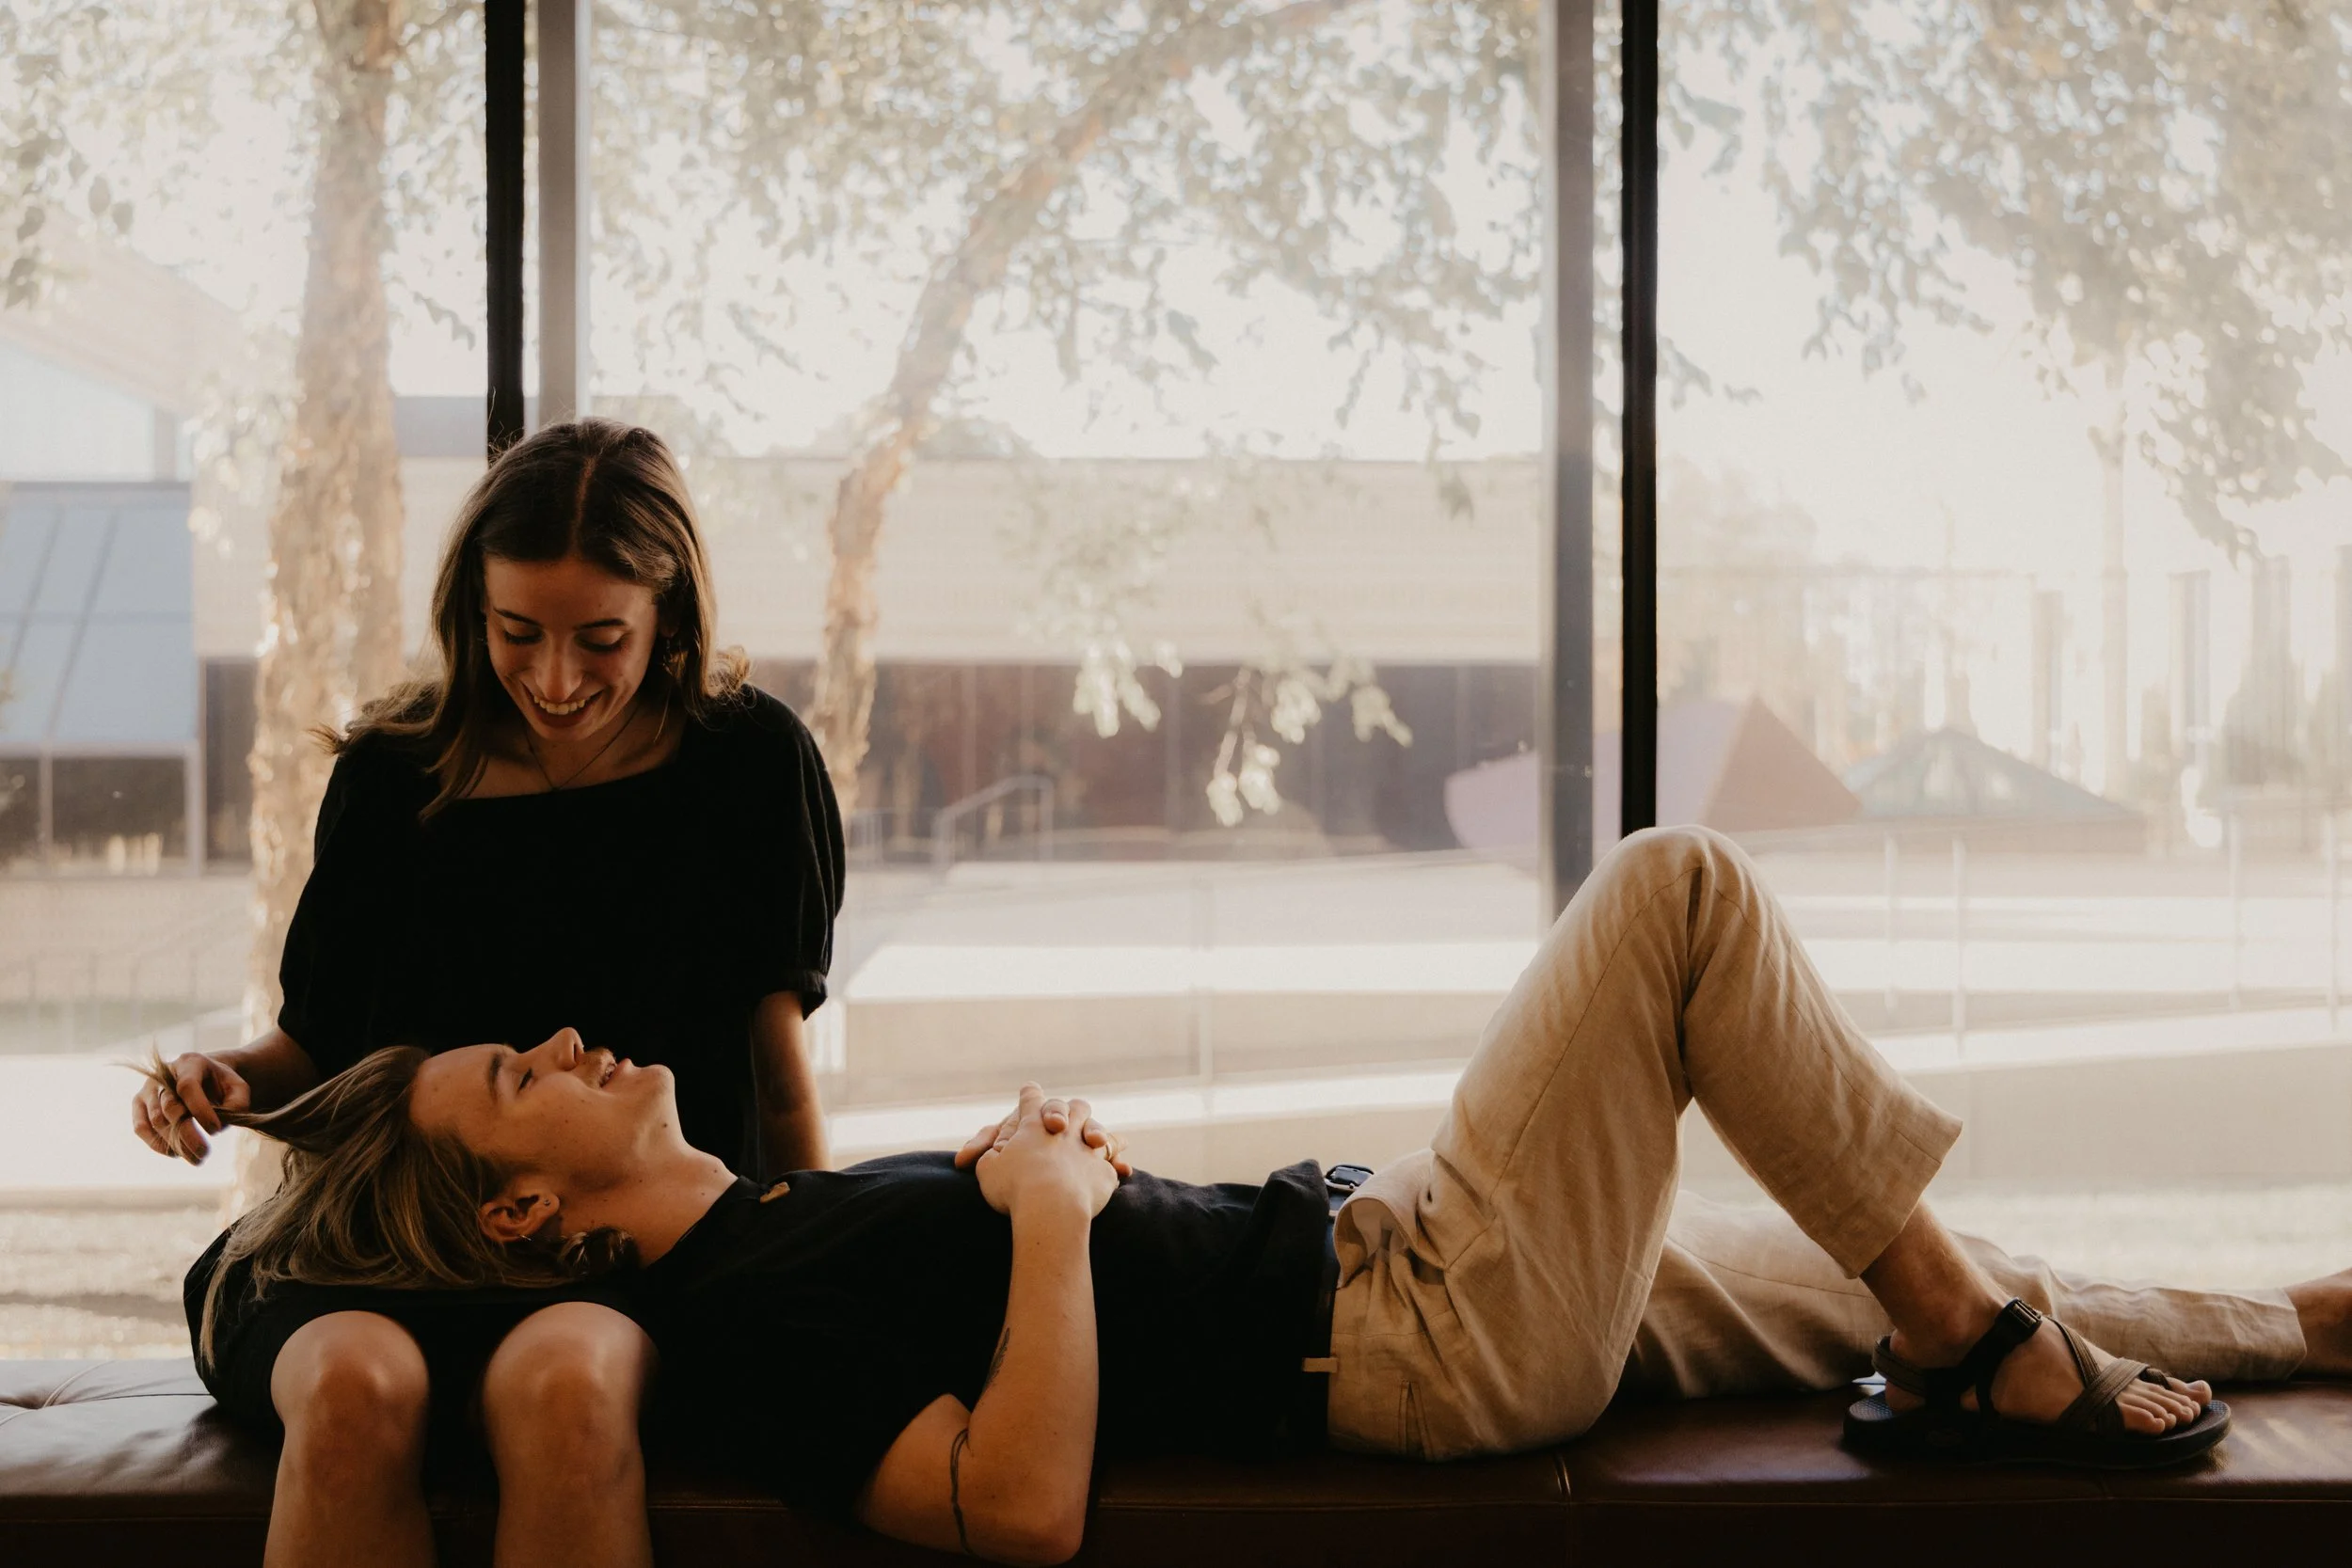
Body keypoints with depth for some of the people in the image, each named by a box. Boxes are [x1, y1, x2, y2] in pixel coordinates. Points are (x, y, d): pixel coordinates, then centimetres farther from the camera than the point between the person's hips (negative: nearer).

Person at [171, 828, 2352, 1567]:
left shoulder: (775, 1227, 13)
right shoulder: (738, 1324, -17)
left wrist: (1058, 1150, 5)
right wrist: (1050, 1214, -20)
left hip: (1389, 1254, 9)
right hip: (1428, 1330, -9)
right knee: (1681, 883, -10)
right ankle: (2006, 1367, 0)